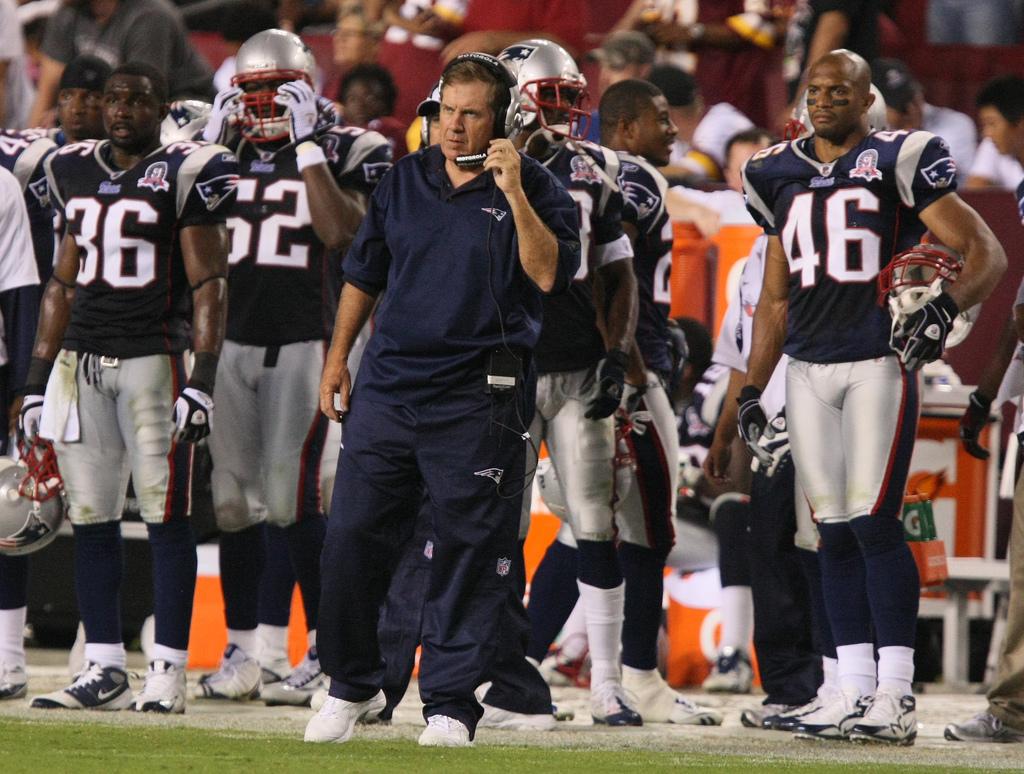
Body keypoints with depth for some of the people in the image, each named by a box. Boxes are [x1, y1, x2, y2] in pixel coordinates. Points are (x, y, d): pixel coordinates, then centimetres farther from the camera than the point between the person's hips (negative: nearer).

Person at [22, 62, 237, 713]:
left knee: (166, 515, -4)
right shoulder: (77, 174, 15)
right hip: (80, 360, 6)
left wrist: (203, 380, -14)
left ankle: (169, 672, -3)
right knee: (91, 516, 4)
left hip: (153, 358, -6)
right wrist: (37, 379, 16)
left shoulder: (184, 175, -3)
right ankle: (105, 667, 9)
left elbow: (208, 286, -6)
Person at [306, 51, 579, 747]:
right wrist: (338, 358, 17)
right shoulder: (405, 180, 12)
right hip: (387, 388, 4)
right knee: (353, 535, 3)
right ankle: (351, 686, 17)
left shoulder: (536, 190, -2)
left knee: (470, 552, -2)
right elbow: (363, 275, 20)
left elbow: (550, 274, -18)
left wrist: (514, 194, -23)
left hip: (478, 402, -4)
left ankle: (451, 704, 4)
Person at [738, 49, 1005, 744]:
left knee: (874, 523, -12)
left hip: (879, 362, -5)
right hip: (808, 370, 6)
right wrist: (752, 390, 16)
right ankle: (856, 693, 6)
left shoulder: (899, 162, -3)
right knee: (836, 531, 4)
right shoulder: (783, 177, 15)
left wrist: (946, 308, -24)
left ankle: (897, 698, -11)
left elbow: (988, 254, -6)